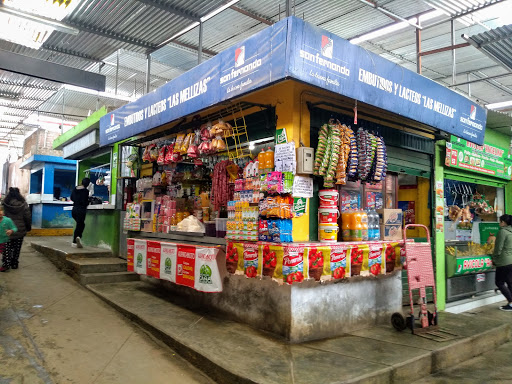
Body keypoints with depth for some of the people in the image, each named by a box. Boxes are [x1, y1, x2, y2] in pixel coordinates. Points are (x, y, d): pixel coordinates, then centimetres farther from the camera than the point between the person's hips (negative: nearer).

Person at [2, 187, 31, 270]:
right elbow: (28, 217, -3)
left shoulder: (5, 203, -5)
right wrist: (28, 227, 9)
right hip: (20, 230, 0)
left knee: (8, 247, 11)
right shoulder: (23, 204, -7)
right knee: (17, 248, 10)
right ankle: (14, 264, 14)